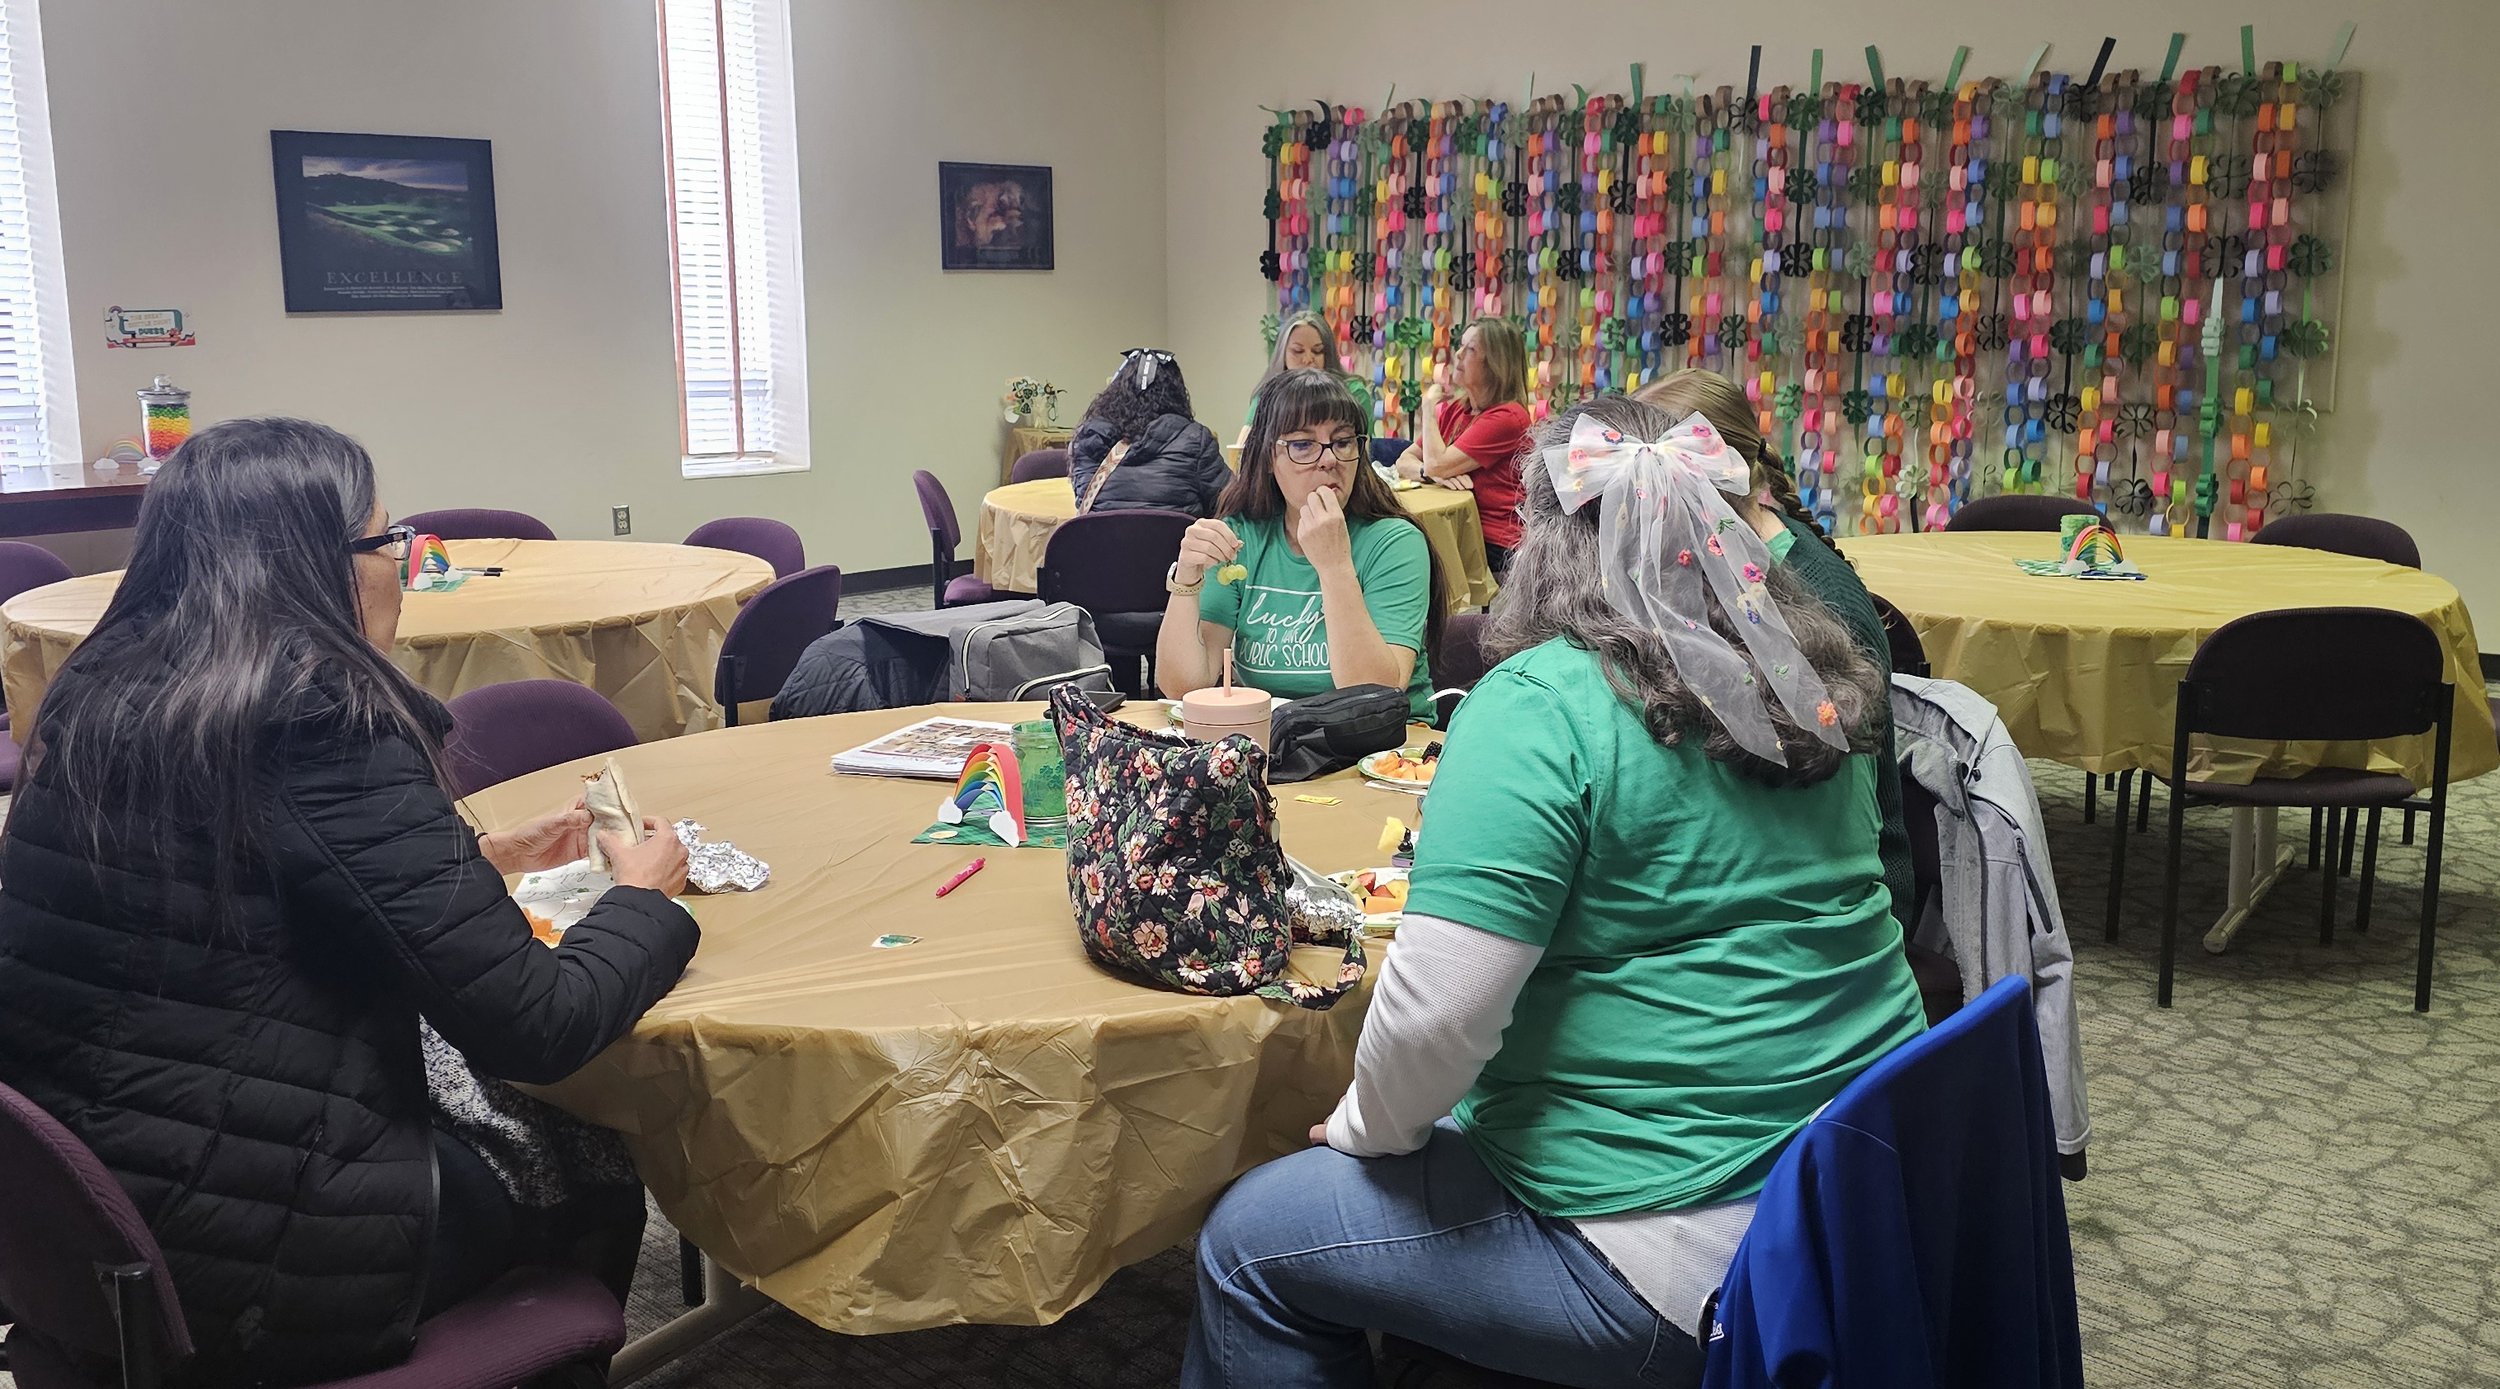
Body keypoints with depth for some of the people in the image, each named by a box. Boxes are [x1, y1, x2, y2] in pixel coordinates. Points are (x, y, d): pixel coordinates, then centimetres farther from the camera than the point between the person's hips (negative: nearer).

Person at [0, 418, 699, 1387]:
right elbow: (537, 1028, -20)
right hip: (249, 1274, -7)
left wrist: (480, 858, 20)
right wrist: (644, 898, -1)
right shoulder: (326, 729, -21)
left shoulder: (93, 698, 4)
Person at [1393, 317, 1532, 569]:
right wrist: (1433, 475, -14)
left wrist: (1429, 405, -3)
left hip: (1495, 546, -7)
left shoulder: (1507, 416, -13)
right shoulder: (1454, 409, 13)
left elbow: (1436, 464, -17)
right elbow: (1404, 462, 8)